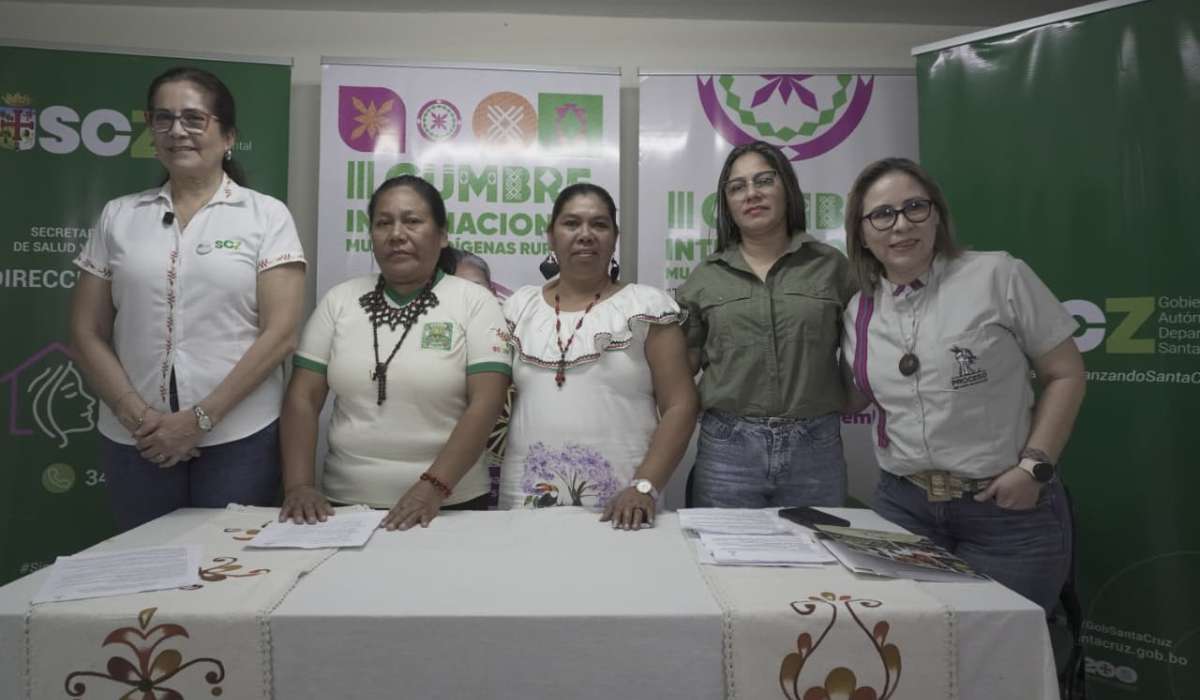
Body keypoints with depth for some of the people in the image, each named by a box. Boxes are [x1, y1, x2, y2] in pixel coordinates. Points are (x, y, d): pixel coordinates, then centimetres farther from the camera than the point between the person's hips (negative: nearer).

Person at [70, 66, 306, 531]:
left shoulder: (266, 215, -2)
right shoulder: (118, 217, 8)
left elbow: (280, 333, -8)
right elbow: (87, 333, 7)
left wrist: (201, 418, -12)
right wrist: (136, 415, -7)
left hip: (239, 437, -3)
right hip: (134, 440, 3)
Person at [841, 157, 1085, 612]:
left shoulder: (998, 276, -10)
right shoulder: (859, 311, 3)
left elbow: (1065, 374, -3)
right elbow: (852, 399, 16)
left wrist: (1034, 466, -11)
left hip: (1008, 510, -3)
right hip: (903, 504, 4)